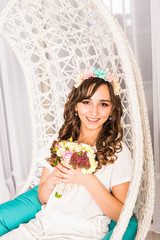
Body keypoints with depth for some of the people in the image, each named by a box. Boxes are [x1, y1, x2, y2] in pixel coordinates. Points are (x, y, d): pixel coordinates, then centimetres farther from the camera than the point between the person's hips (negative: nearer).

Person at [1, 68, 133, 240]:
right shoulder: (60, 142, 7)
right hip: (43, 224, 4)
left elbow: (122, 215, -8)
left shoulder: (117, 150, -5)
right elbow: (42, 199, 9)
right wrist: (52, 179, -12)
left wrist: (88, 180, -19)